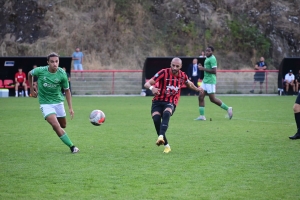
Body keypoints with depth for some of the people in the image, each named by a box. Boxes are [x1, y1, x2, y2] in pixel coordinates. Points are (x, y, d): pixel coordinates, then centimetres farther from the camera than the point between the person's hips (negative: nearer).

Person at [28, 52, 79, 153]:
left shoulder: (62, 74, -14)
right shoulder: (40, 71, -17)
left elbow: (67, 90, -2)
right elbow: (30, 74, 6)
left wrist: (70, 108, -5)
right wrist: (32, 90, 10)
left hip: (58, 101, 3)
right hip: (45, 103, -3)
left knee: (63, 125, 14)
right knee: (56, 126, -19)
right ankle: (72, 147, -14)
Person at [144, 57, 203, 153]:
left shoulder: (183, 76, 4)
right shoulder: (164, 72, -8)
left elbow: (188, 83, 32)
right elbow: (147, 84, -14)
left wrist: (197, 89, 28)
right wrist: (152, 87, -35)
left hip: (170, 103, 1)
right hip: (158, 101, -1)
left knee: (166, 113, -34)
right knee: (156, 119, -26)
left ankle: (161, 136, -53)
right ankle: (166, 145, -11)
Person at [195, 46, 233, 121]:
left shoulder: (212, 59, -14)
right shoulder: (207, 58, 16)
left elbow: (214, 71, -22)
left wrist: (203, 69, -19)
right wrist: (201, 67, 12)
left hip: (210, 81, -10)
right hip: (205, 80, 10)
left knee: (212, 99, -4)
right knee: (200, 97, 2)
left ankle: (228, 109, 9)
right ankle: (202, 116, 4)